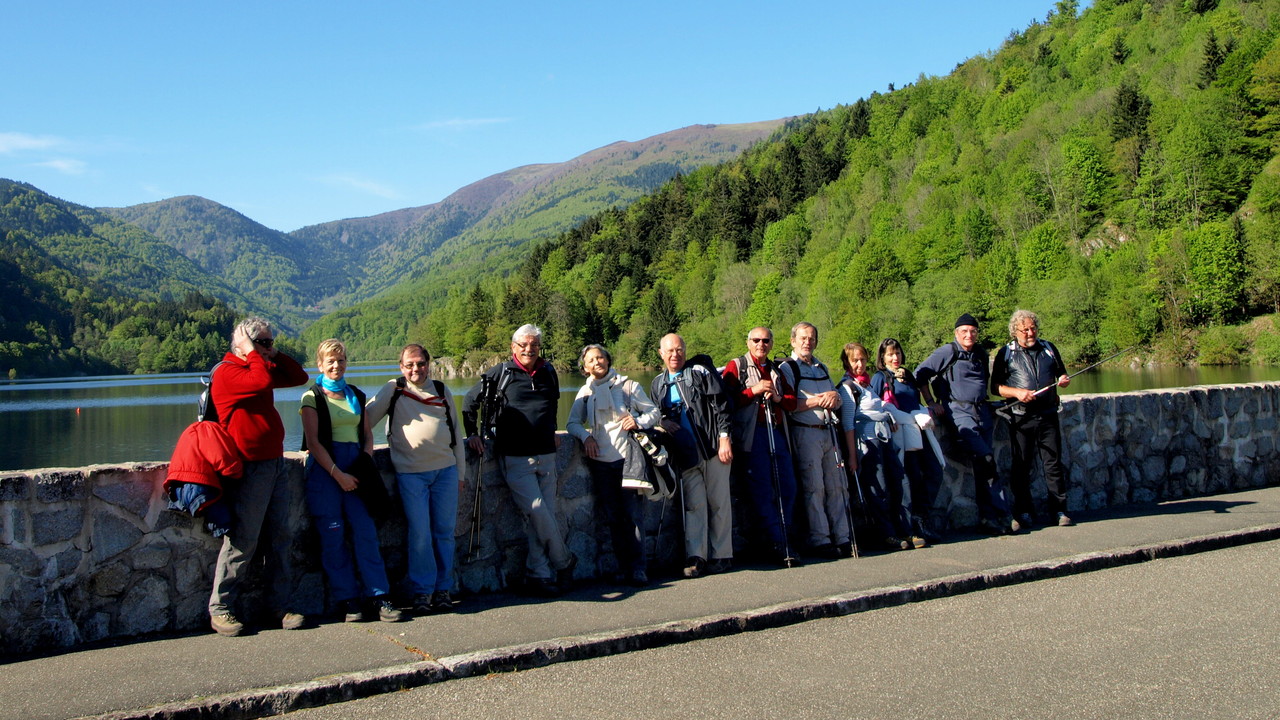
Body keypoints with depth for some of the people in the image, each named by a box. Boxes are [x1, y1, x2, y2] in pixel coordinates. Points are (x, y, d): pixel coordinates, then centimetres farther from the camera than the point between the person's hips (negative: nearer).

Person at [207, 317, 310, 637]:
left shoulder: (264, 367, 18)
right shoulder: (227, 372, -9)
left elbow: (299, 377, 18)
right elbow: (262, 382, -26)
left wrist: (275, 354, 9)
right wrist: (254, 353, -9)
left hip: (277, 464, 8)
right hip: (251, 469, -8)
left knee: (284, 536, 6)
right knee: (242, 541, -4)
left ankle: (285, 605, 12)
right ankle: (220, 610, 7)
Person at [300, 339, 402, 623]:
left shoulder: (356, 395, 15)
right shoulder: (312, 397, 1)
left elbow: (367, 434, 16)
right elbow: (313, 442, -6)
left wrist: (366, 463, -2)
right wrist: (337, 474, -12)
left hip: (354, 468, 3)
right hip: (325, 468, -3)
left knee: (366, 531, -4)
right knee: (333, 537, -3)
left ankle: (379, 596, -2)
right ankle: (346, 599, 5)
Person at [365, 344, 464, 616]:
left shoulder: (442, 391, 13)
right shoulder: (393, 390, 4)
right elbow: (366, 417, 6)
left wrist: (459, 472, 16)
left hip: (445, 470, 3)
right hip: (410, 473, -2)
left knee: (445, 532, 4)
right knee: (420, 534, -6)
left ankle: (443, 589, 14)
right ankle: (422, 592, 5)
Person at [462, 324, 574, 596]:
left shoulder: (549, 373, 12)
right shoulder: (500, 374, -1)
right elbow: (470, 402, 10)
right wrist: (472, 433, 6)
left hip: (546, 456, 4)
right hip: (515, 458, -4)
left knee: (545, 515, 3)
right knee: (537, 512, -14)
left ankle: (539, 575, 13)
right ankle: (564, 562, 5)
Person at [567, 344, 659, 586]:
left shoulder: (627, 385, 6)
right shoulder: (585, 392, 14)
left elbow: (654, 411, 7)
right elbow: (572, 423, 13)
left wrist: (639, 422, -13)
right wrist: (585, 436, -7)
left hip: (627, 457, -3)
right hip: (600, 460, 3)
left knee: (632, 515, -7)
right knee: (612, 517, 4)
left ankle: (638, 568, -1)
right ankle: (623, 567, 12)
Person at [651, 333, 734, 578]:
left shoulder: (701, 372, 2)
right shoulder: (657, 385, 16)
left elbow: (721, 405, -3)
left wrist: (724, 438, -11)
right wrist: (663, 422, 6)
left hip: (713, 448, -3)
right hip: (686, 454, 3)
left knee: (718, 502, 0)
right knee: (693, 504, -3)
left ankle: (722, 556, 8)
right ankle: (695, 557, -4)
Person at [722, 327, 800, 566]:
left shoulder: (776, 370, 24)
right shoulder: (736, 366, 6)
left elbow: (792, 401, 20)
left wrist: (778, 398, 0)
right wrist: (753, 391, -13)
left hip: (778, 432, 6)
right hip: (753, 434, -6)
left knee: (787, 488, 2)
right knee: (762, 490, -8)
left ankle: (783, 537, 15)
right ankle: (778, 544, -6)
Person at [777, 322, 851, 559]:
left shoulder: (822, 368, 21)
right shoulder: (786, 368, 0)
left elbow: (837, 403, 19)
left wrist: (834, 397, -4)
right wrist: (818, 400, -12)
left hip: (828, 431, 6)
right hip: (805, 433, -6)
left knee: (837, 486, 4)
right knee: (814, 487, -7)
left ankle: (842, 537, 8)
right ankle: (819, 540, -2)